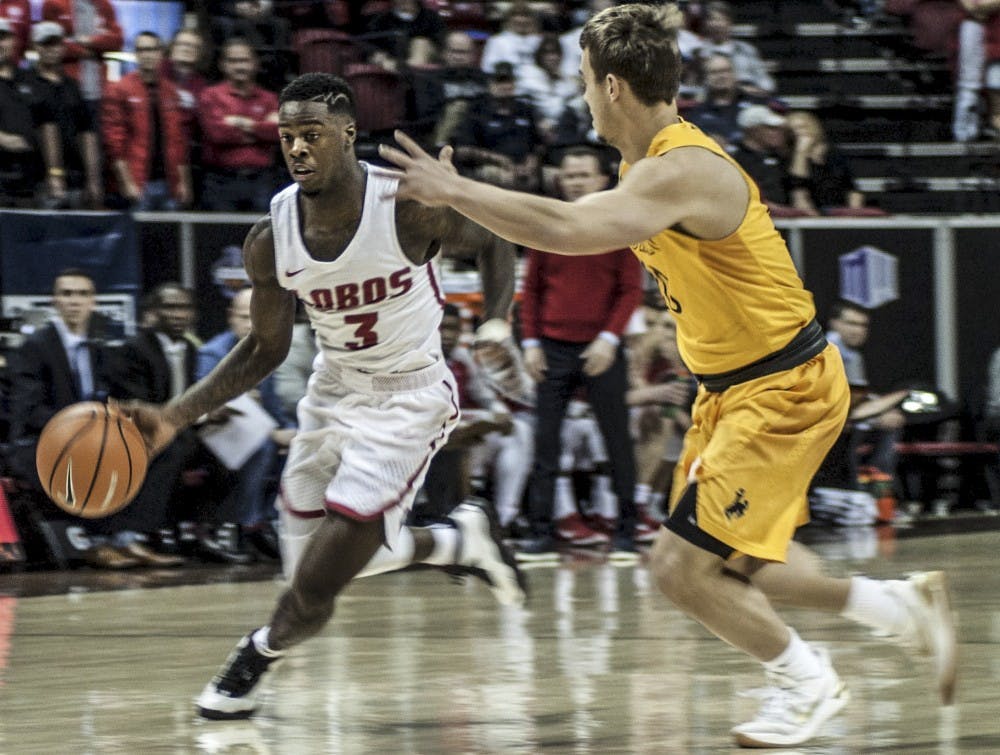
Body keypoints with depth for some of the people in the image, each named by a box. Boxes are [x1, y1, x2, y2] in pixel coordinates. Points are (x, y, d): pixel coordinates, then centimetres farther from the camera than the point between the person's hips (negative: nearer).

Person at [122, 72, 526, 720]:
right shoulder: (271, 239, -12)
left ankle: (258, 655, 22)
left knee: (317, 581, -12)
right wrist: (174, 417, -7)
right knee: (316, 561, 13)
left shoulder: (410, 207, -24)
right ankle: (461, 541, 36)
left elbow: (493, 242, -3)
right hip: (334, 391, 5)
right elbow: (266, 349, 2)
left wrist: (495, 326, -15)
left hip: (409, 396, -5)